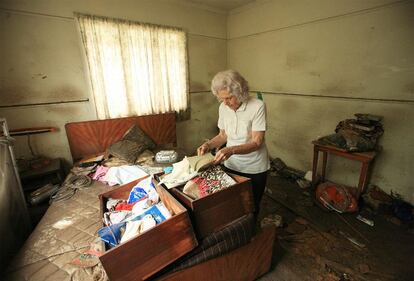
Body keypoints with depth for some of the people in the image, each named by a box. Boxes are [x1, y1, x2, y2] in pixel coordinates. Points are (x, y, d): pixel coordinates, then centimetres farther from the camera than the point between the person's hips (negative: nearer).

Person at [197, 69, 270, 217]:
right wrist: (208, 145, -13)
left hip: (254, 168, -3)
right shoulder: (223, 108, -5)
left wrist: (231, 150, -36)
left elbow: (257, 142, -22)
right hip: (231, 165, 4)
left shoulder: (257, 106, -20)